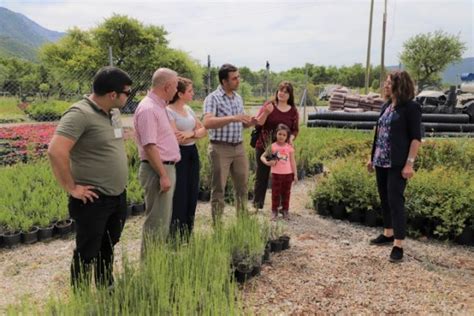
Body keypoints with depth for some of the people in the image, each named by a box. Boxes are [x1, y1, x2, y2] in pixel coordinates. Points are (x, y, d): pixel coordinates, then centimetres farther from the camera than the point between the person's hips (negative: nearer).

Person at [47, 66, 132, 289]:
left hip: (118, 196, 8)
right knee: (87, 254, 8)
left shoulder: (113, 112, 7)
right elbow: (56, 151, -29)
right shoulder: (80, 114, -20)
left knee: (108, 248, 23)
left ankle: (107, 291, 40)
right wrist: (72, 188, -22)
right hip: (94, 200, -8)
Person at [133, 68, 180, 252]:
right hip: (157, 170, -10)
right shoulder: (148, 109, -17)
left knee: (164, 218, 18)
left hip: (166, 167, 10)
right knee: (157, 221, -3)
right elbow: (149, 146, -22)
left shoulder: (159, 106, 13)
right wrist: (163, 175, -22)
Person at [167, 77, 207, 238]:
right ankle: (175, 237, 11)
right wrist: (196, 133, -6)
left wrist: (190, 133, -12)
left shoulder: (188, 109, 12)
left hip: (192, 154, 8)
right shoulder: (169, 111, -12)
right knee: (179, 196, -3)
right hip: (179, 155, -8)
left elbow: (204, 130, 8)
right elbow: (177, 138, -20)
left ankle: (187, 236, 24)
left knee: (192, 195, 11)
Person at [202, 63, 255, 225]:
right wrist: (233, 118, -31)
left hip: (239, 147, 7)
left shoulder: (238, 98, 12)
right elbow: (207, 123, -25)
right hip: (220, 148, -7)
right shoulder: (213, 98, -10)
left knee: (242, 187, 13)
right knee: (218, 189, 2)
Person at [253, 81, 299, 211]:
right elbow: (258, 124, -6)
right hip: (263, 147, -1)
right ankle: (257, 205, 16)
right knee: (261, 176, 6)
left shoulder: (293, 111, 4)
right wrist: (266, 113, -22)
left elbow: (295, 130, 8)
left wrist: (291, 138, -12)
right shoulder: (269, 105, -2)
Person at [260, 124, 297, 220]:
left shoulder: (289, 147, 1)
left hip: (288, 174, 1)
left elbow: (293, 161, 5)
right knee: (275, 192, 5)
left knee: (286, 193, 10)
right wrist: (267, 162, -22)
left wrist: (295, 174, 3)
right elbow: (262, 156, -1)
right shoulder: (273, 146, -3)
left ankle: (285, 210, 21)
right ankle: (274, 210, 14)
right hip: (276, 173, -1)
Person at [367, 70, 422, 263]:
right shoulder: (386, 106, 12)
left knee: (395, 200, -7)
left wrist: (409, 163, -18)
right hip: (381, 162, 8)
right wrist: (372, 158, 16)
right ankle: (388, 233, 30)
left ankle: (398, 245, 0)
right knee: (384, 199, 15)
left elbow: (416, 138, -12)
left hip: (397, 164, -8)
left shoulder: (410, 108, -10)